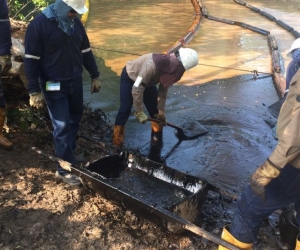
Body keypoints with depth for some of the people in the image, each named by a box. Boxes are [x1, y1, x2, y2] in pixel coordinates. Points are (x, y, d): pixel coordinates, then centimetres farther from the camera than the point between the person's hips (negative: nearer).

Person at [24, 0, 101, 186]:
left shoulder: (76, 23, 4)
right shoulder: (39, 24, -14)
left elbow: (86, 51, 14)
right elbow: (31, 60, -14)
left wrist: (95, 76, 14)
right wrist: (34, 91, -15)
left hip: (75, 81, 6)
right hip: (54, 85, -6)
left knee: (75, 119, 15)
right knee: (62, 126, -4)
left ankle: (69, 153, 34)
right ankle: (65, 169, 9)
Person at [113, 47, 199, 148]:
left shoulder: (171, 67, -19)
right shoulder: (152, 65, -44)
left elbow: (163, 90, -7)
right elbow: (137, 89, -40)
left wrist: (161, 111, -7)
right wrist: (139, 112, -32)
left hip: (147, 80, 7)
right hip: (129, 77, -7)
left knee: (154, 109, 3)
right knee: (125, 109, -14)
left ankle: (157, 137, 21)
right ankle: (117, 144, -5)